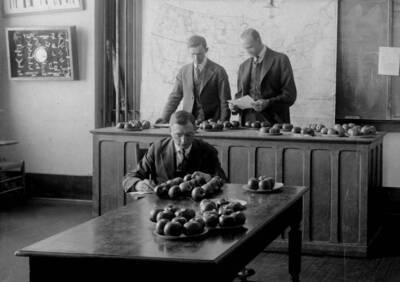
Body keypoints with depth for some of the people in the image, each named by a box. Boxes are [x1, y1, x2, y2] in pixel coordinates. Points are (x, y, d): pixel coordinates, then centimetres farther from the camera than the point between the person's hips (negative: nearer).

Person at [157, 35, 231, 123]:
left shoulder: (218, 71, 2)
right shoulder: (184, 71, 12)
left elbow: (224, 102, 2)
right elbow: (175, 96, 14)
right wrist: (164, 118, 3)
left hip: (212, 124, -3)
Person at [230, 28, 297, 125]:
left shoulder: (280, 59, 0)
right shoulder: (243, 66, 17)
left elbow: (290, 96, -5)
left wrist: (267, 103, -18)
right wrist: (235, 106, 1)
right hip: (248, 121, 4)